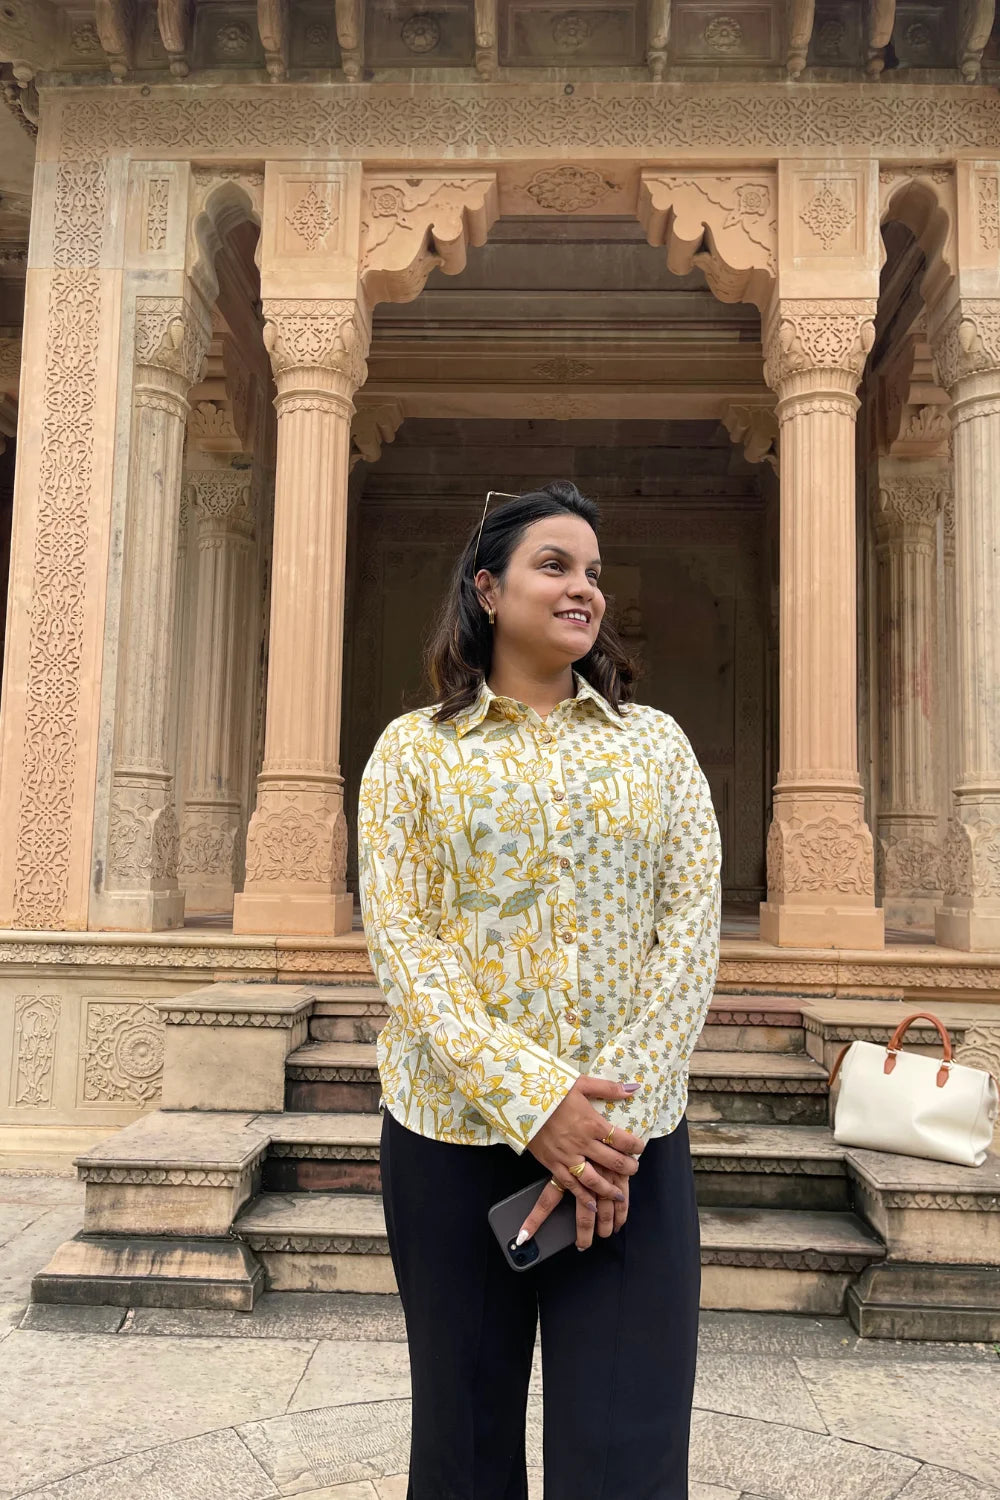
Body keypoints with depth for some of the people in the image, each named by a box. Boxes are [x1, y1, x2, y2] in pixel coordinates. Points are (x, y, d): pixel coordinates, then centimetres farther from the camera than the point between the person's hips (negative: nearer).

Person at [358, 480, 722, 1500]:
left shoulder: (655, 743, 7)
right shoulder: (415, 748, 3)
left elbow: (692, 929, -1)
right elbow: (399, 938, -7)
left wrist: (615, 1121, -12)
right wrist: (532, 1100, -17)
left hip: (631, 1144, 1)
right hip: (455, 1133, 0)